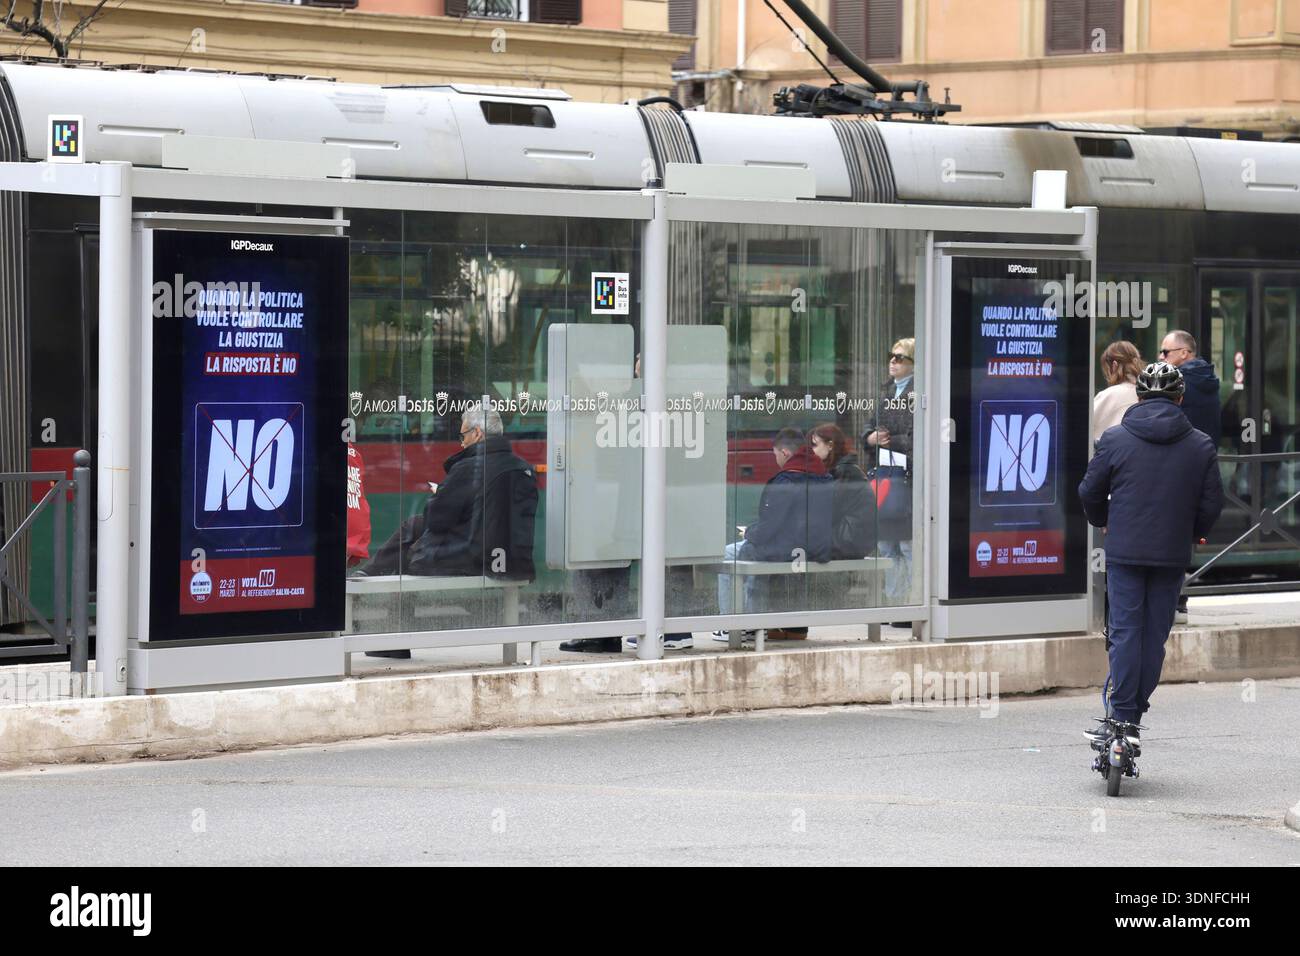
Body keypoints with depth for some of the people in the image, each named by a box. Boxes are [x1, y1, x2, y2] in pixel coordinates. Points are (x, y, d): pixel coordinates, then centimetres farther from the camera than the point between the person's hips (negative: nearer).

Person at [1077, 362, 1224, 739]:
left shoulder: (1115, 439, -4)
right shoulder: (1201, 445, 1)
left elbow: (1090, 492, 4)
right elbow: (1212, 503, 5)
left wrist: (1103, 522, 24)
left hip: (1124, 551, -1)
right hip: (1173, 553, 1)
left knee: (1125, 631, 1)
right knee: (1156, 633, 9)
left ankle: (1122, 717, -3)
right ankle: (1136, 708, 11)